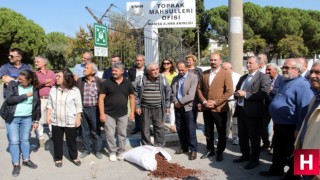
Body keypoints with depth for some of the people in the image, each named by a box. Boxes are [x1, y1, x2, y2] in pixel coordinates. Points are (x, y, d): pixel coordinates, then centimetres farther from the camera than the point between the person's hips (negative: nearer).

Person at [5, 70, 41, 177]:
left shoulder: (34, 88, -1)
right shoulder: (12, 84, -6)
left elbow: (37, 105, 4)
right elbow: (9, 99, -19)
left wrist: (36, 120, 3)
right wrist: (26, 95, -18)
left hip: (27, 118, 2)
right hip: (12, 118, -2)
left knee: (25, 139, 13)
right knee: (14, 141, 2)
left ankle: (26, 160, 30)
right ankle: (16, 164, 13)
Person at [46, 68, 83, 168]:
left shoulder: (75, 90, -10)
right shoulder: (53, 89, 1)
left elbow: (78, 106, -5)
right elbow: (50, 104, 8)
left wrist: (78, 119, -7)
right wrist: (48, 115, 2)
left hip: (70, 121, -3)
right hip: (56, 121, 3)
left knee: (71, 140, 11)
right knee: (57, 141, 12)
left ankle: (74, 157, 30)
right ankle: (58, 158, 30)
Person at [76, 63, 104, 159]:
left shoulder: (99, 81, -7)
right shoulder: (79, 81, 2)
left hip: (94, 109, -3)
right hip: (83, 109, 3)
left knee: (96, 130, 7)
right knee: (85, 130, 12)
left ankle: (97, 150, 20)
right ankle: (86, 149, 25)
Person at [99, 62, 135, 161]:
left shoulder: (127, 83, 1)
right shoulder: (107, 82, -5)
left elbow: (132, 97, 6)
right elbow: (101, 98, -6)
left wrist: (132, 112, 0)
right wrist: (102, 113, -11)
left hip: (123, 114, 2)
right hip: (109, 114, -1)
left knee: (122, 134, 10)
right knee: (110, 135, 4)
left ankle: (121, 152, 25)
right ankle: (112, 152, 22)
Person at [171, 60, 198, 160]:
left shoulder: (193, 77, -8)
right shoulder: (175, 79, 12)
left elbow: (191, 95, -16)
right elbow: (172, 92, 11)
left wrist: (180, 102, -12)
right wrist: (175, 102, -7)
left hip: (188, 107, -6)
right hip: (178, 107, 6)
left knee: (190, 130, -2)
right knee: (180, 129, 12)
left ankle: (193, 150, 9)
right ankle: (184, 147, 28)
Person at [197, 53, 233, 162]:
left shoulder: (226, 73, -5)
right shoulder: (204, 73, 10)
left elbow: (229, 91, -12)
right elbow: (199, 89, 10)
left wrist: (215, 102, -15)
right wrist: (204, 101, -5)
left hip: (219, 108, -4)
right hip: (206, 108, 4)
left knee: (221, 132, 8)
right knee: (208, 131, 14)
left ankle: (220, 152, 25)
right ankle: (210, 150, 31)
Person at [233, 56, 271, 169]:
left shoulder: (263, 77, -7)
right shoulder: (243, 77, 18)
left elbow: (264, 93, -20)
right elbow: (237, 91, 22)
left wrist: (245, 94, -21)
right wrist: (237, 94, -3)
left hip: (253, 112, -7)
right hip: (241, 110, 7)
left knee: (254, 137, 3)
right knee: (242, 136, 16)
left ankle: (254, 160, 17)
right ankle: (245, 155, 32)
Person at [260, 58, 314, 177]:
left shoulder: (302, 85, -18)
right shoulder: (285, 82, 12)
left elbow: (304, 109, -23)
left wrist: (299, 129, -24)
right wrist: (275, 121, 22)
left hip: (291, 127, -9)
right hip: (279, 124, 9)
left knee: (292, 153, 8)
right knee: (278, 149, 21)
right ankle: (276, 169, 38)